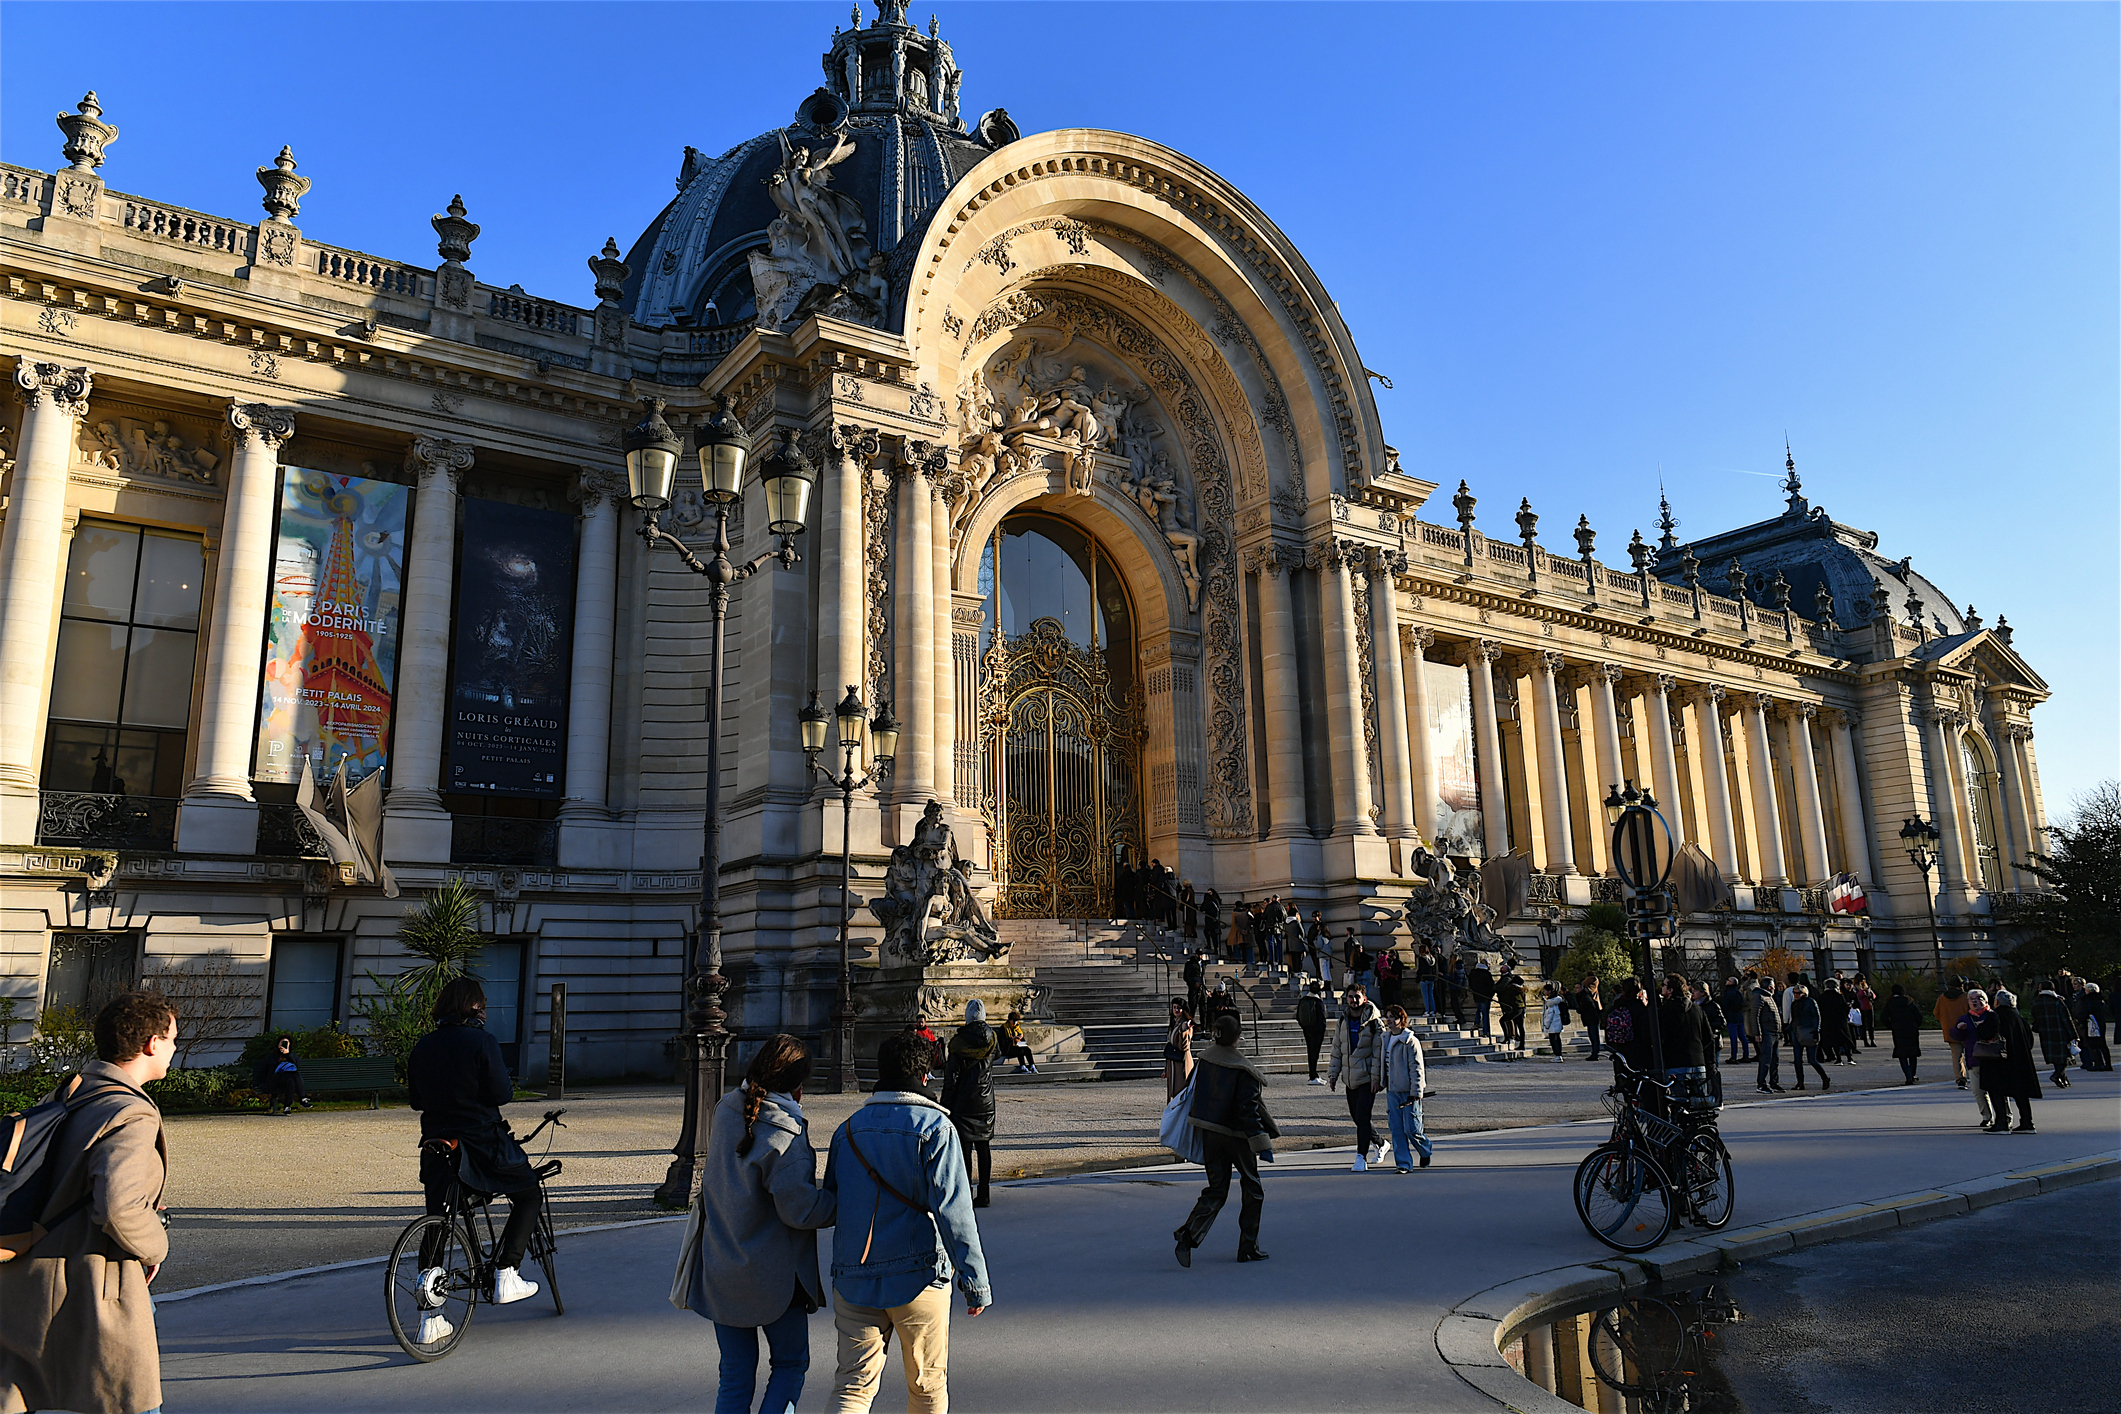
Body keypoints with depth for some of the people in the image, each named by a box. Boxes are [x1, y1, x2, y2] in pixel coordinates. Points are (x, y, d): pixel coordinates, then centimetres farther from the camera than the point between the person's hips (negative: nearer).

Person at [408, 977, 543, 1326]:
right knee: (529, 1194, 16)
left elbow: (415, 1099, 9)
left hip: (435, 1144, 5)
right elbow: (501, 1094, -15)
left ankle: (430, 1317, 13)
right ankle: (506, 1276, 7)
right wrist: (508, 1085, 6)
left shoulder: (422, 1046, 4)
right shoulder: (482, 1041, -12)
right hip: (483, 1143, -5)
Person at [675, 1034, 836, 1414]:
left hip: (720, 1271, 6)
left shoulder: (725, 1111, -2)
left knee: (735, 1374, 17)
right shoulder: (786, 1139, -23)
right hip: (774, 1276, -6)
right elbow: (800, 1211, -22)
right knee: (790, 1364, 15)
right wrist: (844, 1201, -8)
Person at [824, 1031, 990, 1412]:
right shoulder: (934, 1128, -11)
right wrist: (975, 1281, -11)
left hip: (853, 1280, 4)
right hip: (919, 1278, -4)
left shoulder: (848, 1130, 6)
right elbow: (953, 1211, -16)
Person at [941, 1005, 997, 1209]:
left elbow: (951, 1078, -9)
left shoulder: (958, 1042, -10)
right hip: (986, 1102, 4)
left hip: (963, 1103, -4)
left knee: (964, 1148, -1)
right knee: (984, 1148, 8)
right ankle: (983, 1194, 10)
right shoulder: (991, 1039, 0)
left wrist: (946, 1105, -2)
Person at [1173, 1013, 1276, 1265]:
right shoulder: (1242, 1070, -18)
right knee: (1252, 1190, 14)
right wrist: (1263, 1144, -15)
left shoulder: (1204, 1059, -1)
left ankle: (1189, 1233, -10)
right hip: (1236, 1135, -5)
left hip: (1209, 1133, 5)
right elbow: (1248, 1110, -19)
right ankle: (1248, 1248, 18)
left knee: (1216, 1190, 11)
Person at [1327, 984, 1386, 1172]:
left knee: (1362, 1117, -11)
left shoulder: (1374, 1023, -7)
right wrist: (1333, 1074, 9)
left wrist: (1376, 1077, -14)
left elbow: (1378, 1052, -9)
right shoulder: (1342, 1023, 9)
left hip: (1367, 1078, -6)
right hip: (1350, 1079, 6)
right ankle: (1379, 1144, 34)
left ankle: (1361, 1157, -6)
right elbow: (1337, 1051, 14)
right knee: (1357, 1117, 12)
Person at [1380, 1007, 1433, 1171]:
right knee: (1396, 1129, 2)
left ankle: (1426, 1151, 25)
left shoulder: (1411, 1041, -10)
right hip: (1392, 1091, 6)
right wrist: (1384, 1085, 17)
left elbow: (1416, 1069, -11)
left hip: (1409, 1092, -6)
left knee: (1411, 1129, -3)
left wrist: (1415, 1093, -15)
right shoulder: (1386, 1039, 11)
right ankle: (1403, 1163, 9)